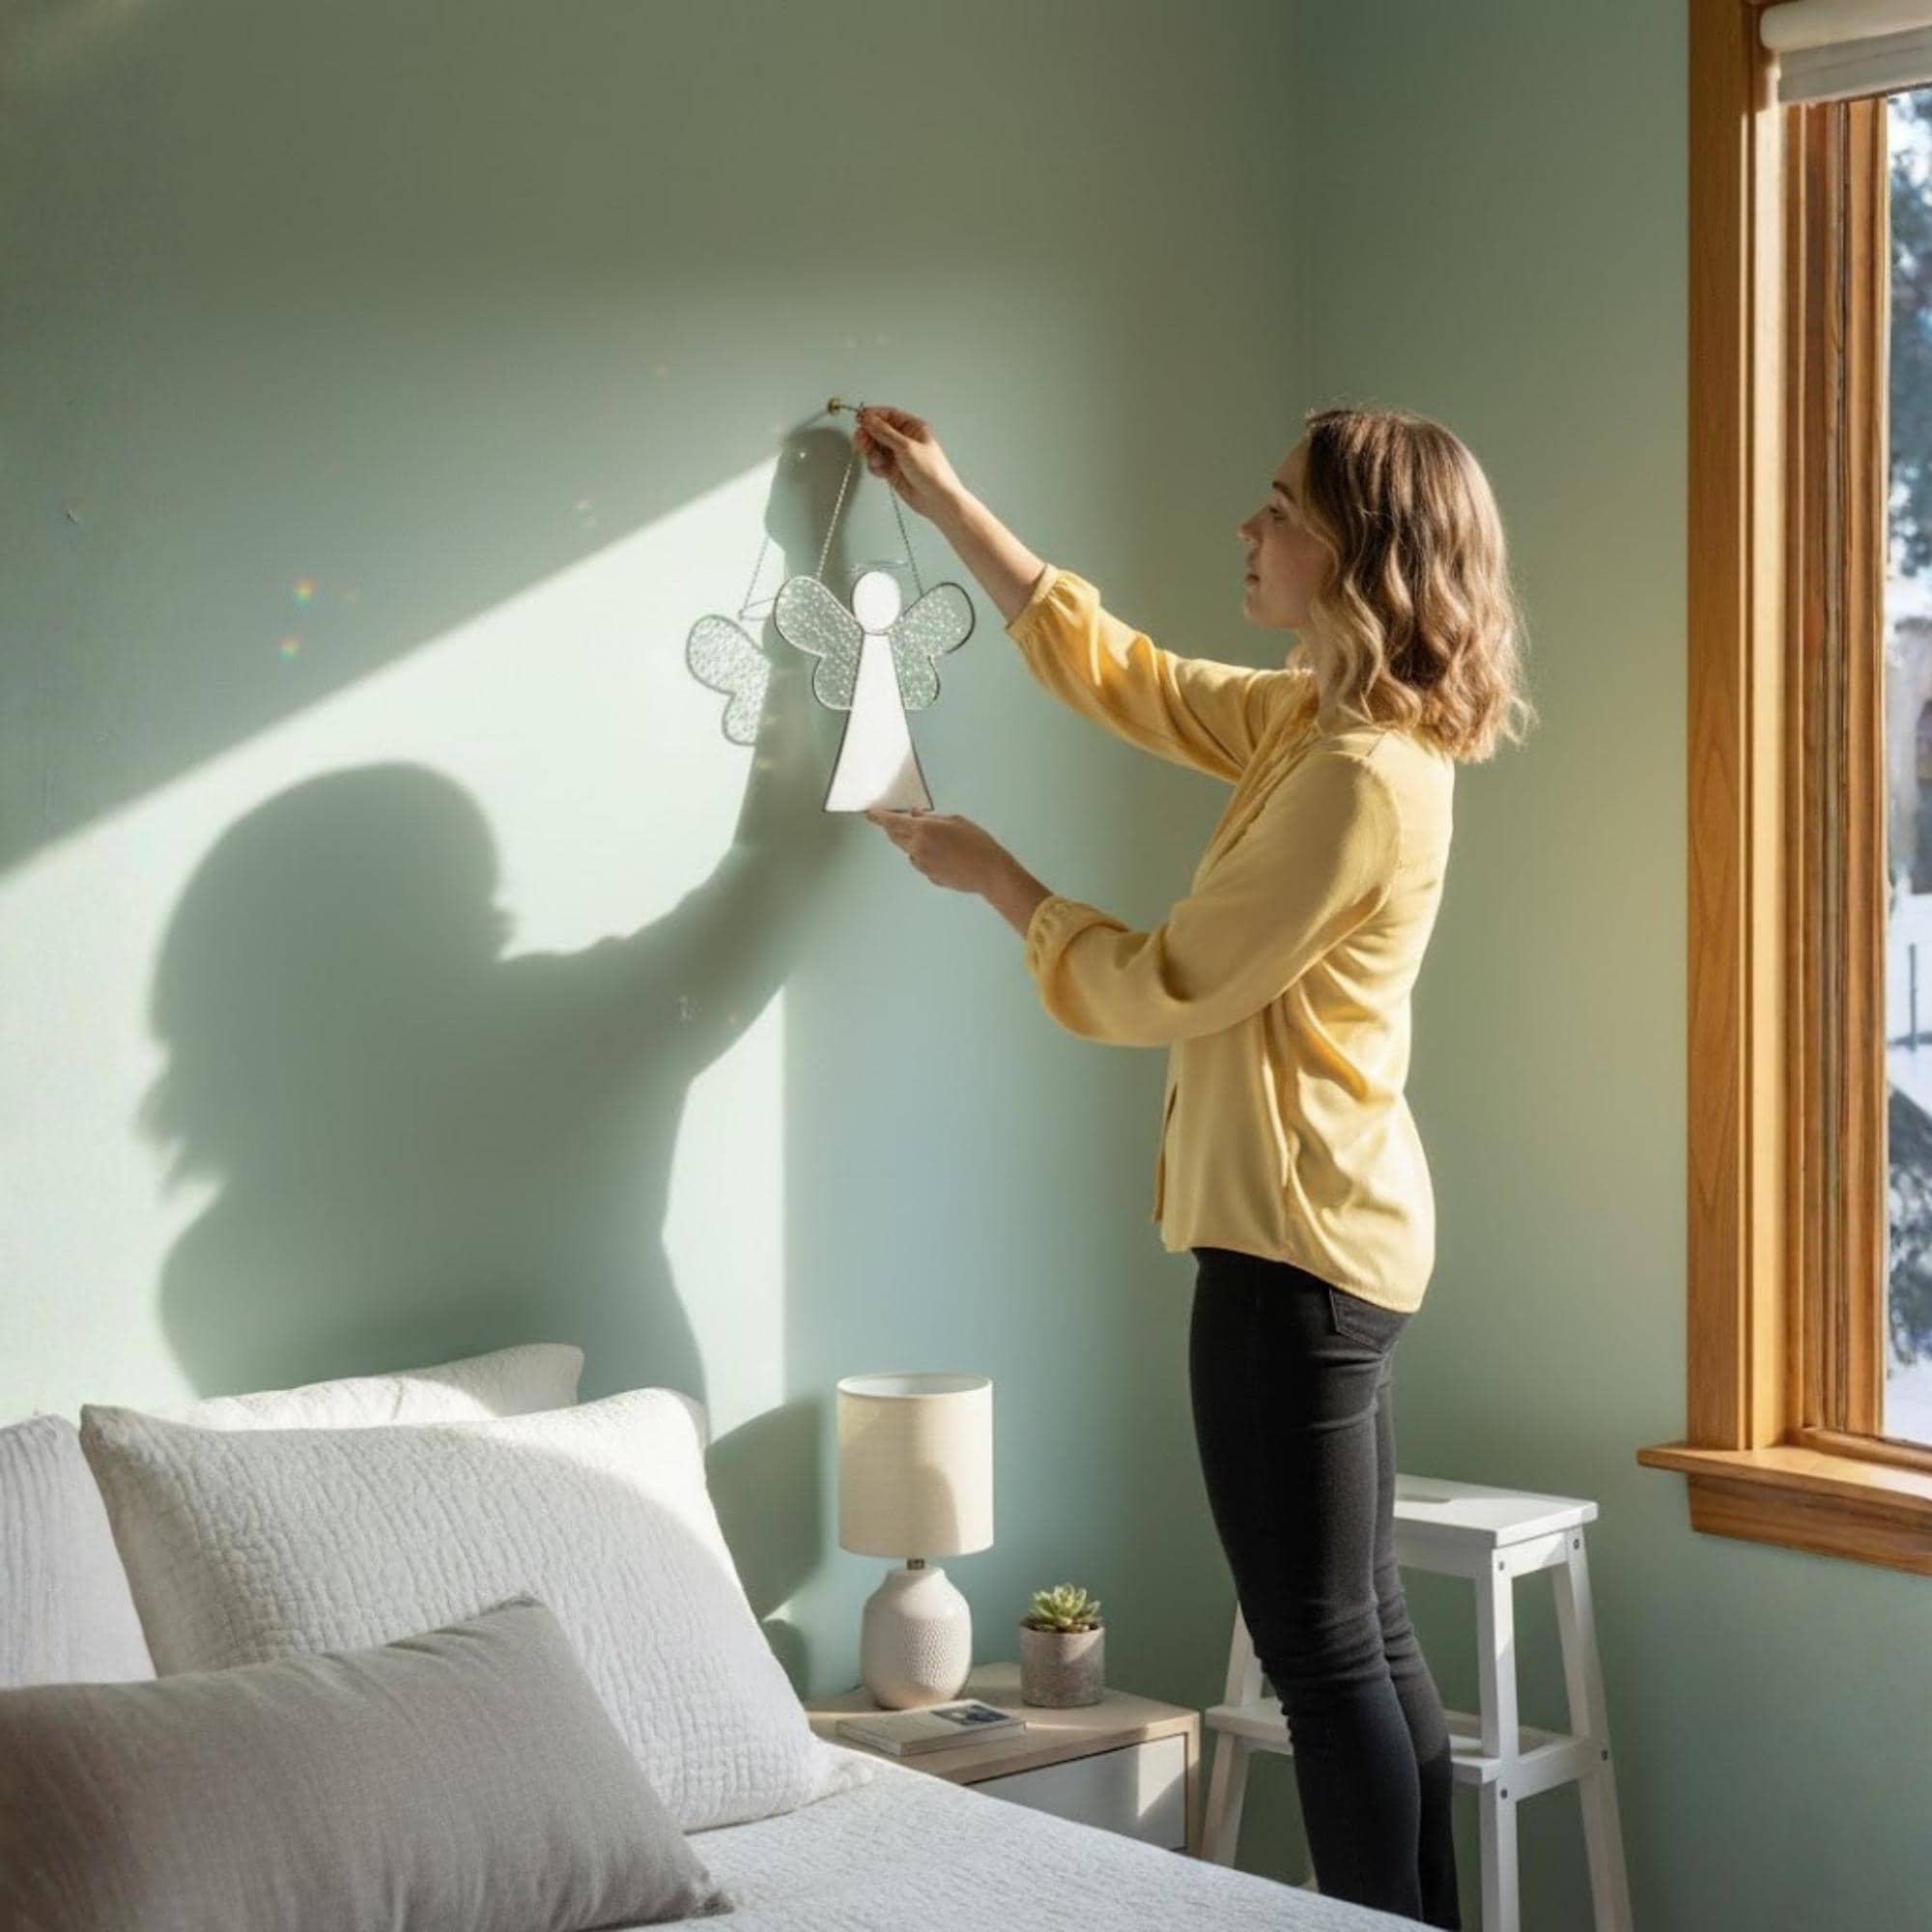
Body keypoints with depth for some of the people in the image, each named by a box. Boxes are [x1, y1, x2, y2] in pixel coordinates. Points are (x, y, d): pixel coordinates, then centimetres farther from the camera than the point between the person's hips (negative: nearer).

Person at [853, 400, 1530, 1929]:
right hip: (1335, 1230, 10)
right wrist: (945, 501, 26)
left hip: (1297, 1241, -10)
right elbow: (1117, 669, 23)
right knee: (1366, 1632, 15)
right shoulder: (1316, 717, 10)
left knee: (1324, 1645, -2)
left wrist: (991, 874, -2)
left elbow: (1162, 988, -16)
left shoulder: (1360, 775, -20)